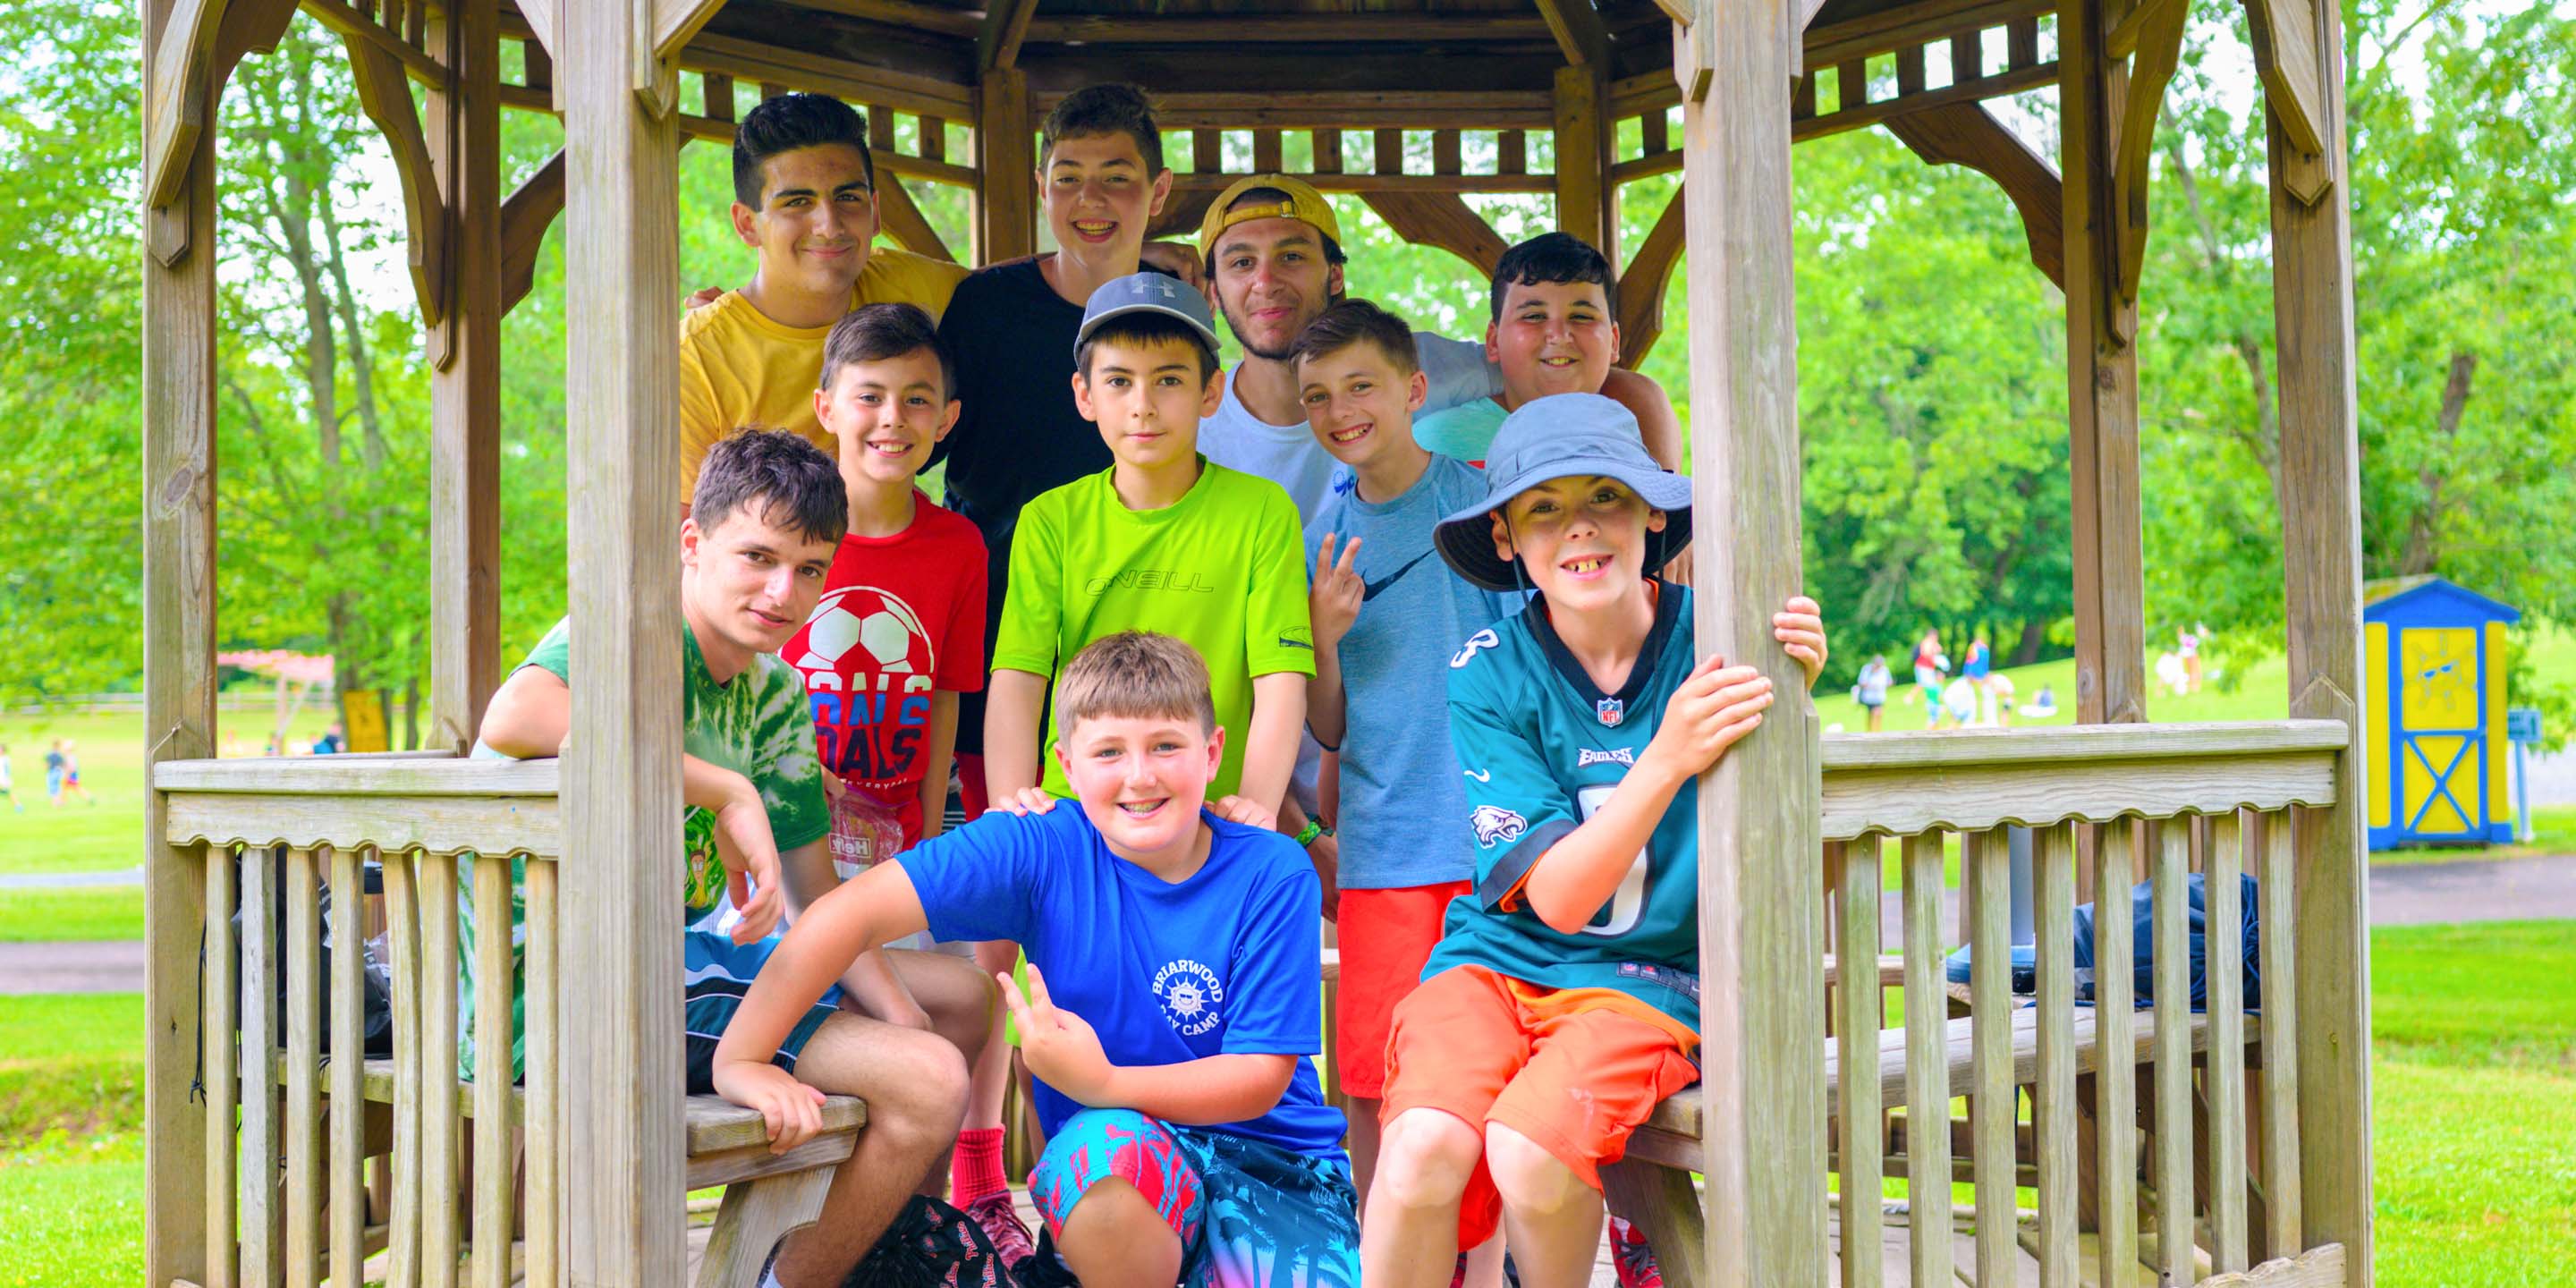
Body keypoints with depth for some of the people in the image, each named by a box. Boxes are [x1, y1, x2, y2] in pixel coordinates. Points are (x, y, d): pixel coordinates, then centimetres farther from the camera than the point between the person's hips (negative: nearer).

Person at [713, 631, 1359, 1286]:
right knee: (1105, 1141, -37)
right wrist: (742, 1059, -24)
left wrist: (1103, 1084, -24)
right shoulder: (1041, 852, -10)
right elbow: (855, 912, -17)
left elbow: (1262, 1075, -12)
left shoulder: (1272, 873, -10)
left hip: (1277, 1165, 0)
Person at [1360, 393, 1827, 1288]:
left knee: (1530, 1149, -29)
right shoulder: (1489, 674, -4)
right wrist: (1668, 760, -26)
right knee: (1425, 1143, -30)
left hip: (1651, 977, -1)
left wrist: (1784, 708, -24)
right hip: (1499, 958, 1)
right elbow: (1556, 897, -12)